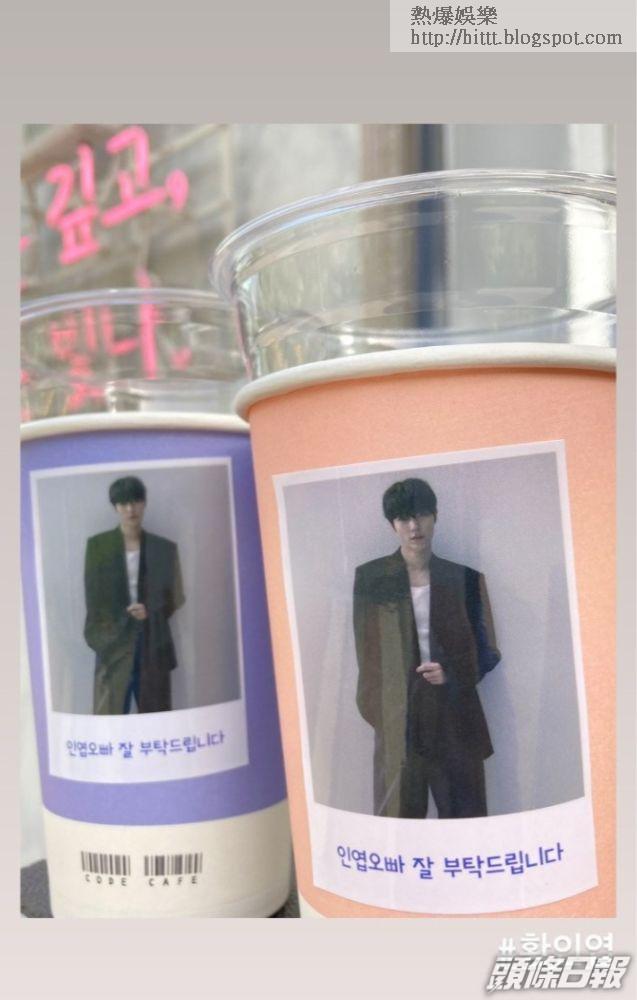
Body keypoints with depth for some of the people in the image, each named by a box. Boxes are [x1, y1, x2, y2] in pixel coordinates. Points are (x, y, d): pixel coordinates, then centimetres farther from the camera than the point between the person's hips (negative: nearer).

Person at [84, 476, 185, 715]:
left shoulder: (164, 548, 7)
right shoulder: (98, 545, 5)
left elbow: (176, 599, 8)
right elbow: (93, 597, 3)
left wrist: (150, 612, -10)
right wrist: (99, 639, -6)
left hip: (153, 645, 1)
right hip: (114, 643, -1)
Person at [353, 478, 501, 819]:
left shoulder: (463, 578, 5)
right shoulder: (371, 577, 2)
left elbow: (487, 651, 8)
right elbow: (367, 651, 5)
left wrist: (453, 672, -9)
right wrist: (376, 710, -1)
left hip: (454, 715, 1)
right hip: (396, 716, -1)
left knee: (464, 816, 5)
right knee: (399, 815, -1)